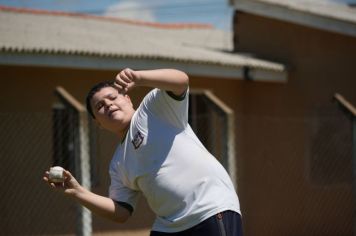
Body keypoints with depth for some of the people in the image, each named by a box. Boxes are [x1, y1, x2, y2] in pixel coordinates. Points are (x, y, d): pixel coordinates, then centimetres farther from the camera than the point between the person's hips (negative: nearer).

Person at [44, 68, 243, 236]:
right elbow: (121, 212, 12)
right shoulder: (118, 165, 17)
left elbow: (181, 80, -14)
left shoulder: (152, 109, 2)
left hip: (213, 212, -7)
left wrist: (138, 78, -27)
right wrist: (77, 191, 4)